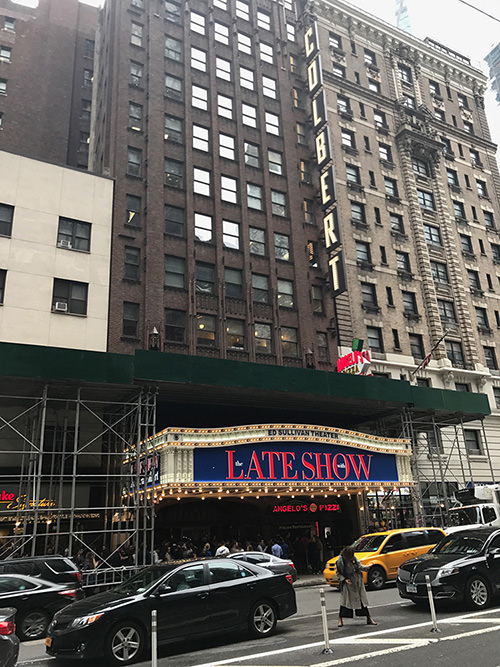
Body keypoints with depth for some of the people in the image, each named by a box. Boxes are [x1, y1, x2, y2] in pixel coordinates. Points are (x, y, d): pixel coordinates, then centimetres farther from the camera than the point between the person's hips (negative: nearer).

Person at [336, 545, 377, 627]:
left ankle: (369, 618, 16)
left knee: (362, 600, 7)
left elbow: (359, 566, 6)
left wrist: (367, 567, -10)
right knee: (345, 600, -2)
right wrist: (344, 579, -19)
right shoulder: (340, 561, -17)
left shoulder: (353, 558, -6)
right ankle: (340, 619, 13)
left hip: (358, 582, 4)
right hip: (348, 583, -4)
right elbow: (338, 573, -6)